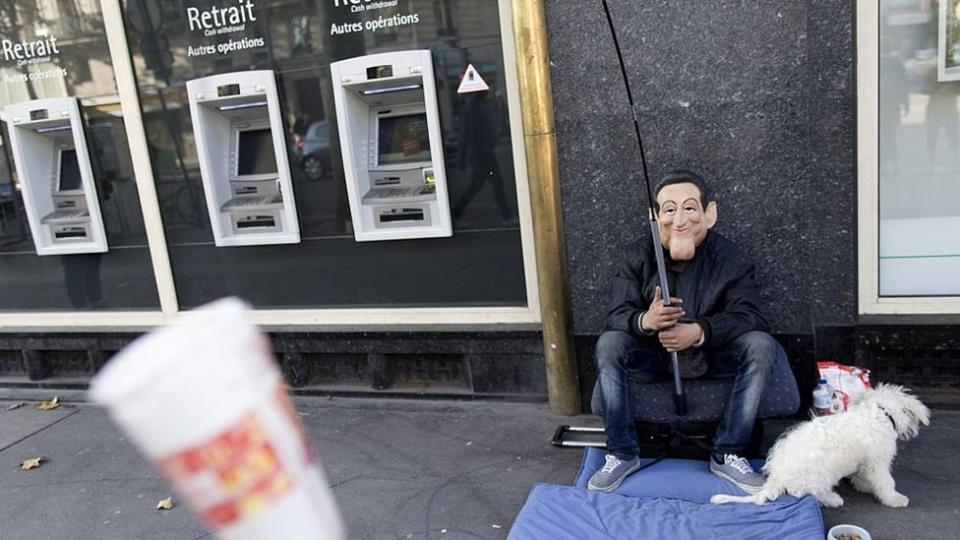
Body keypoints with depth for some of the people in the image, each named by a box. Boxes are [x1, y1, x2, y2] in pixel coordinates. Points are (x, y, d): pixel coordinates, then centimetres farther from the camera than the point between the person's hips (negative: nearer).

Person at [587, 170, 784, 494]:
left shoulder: (730, 259, -10)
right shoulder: (639, 256, -9)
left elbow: (749, 316, -20)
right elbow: (616, 315, -15)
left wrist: (700, 331, -39)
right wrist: (644, 321, -40)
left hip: (714, 356, 0)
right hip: (654, 357, 0)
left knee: (761, 346, -25)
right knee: (608, 344, -26)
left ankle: (728, 455, -14)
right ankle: (622, 454, -14)